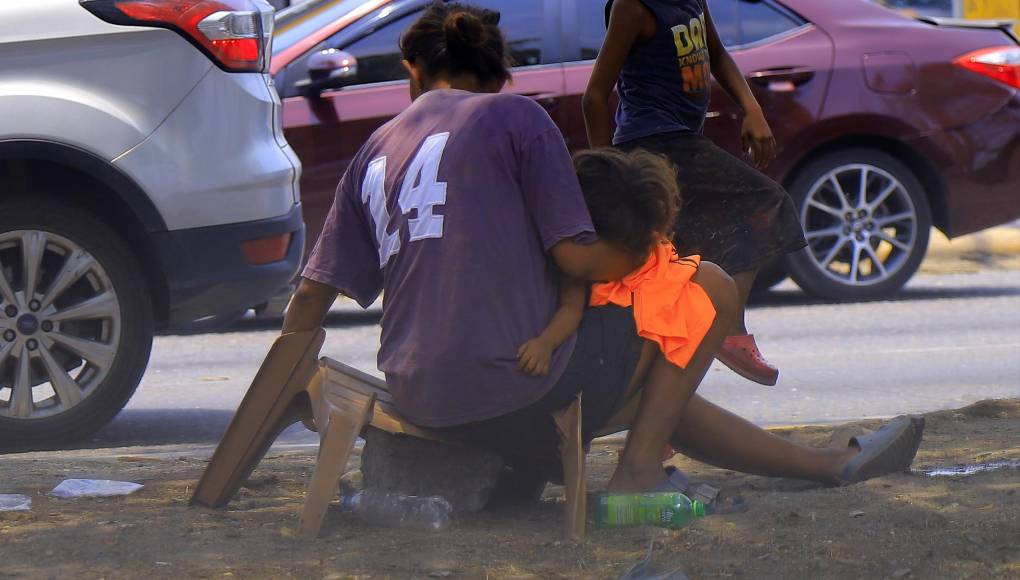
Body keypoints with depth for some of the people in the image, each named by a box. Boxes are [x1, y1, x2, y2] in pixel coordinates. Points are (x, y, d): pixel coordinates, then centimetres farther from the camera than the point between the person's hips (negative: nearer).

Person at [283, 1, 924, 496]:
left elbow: (311, 296, 15)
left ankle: (835, 464, 33)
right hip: (517, 389, -7)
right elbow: (576, 256, -6)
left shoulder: (377, 149, 17)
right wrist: (656, 261, 14)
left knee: (665, 399, 28)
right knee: (711, 288, 5)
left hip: (421, 405, 7)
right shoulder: (514, 115, 0)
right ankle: (638, 473, 2)